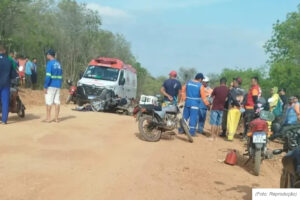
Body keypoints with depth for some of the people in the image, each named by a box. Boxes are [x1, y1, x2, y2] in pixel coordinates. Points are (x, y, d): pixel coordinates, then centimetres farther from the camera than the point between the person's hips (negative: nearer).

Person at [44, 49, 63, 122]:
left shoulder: (50, 63, -8)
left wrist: (45, 86, -14)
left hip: (51, 86, -6)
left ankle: (48, 118, 1)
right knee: (57, 102, 5)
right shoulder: (58, 64, 14)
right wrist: (59, 85, 14)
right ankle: (56, 118, 7)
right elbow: (60, 76, 12)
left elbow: (48, 76, -16)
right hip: (58, 86, 6)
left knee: (49, 102, 0)